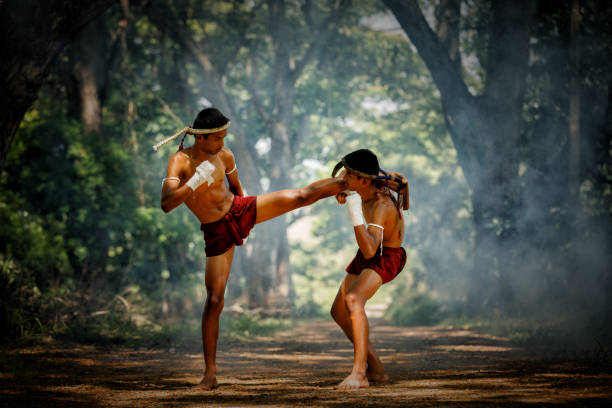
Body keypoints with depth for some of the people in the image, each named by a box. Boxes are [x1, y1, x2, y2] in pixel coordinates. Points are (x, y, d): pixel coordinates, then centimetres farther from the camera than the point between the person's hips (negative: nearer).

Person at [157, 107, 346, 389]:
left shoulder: (224, 156, -4)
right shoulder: (180, 161, -19)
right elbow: (166, 204, -33)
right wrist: (195, 182, -45)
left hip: (241, 211, 3)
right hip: (216, 233, -3)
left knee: (302, 196, -10)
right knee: (214, 300, -6)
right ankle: (210, 374, 0)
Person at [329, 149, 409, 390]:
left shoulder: (382, 207, -35)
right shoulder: (368, 183, -12)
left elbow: (369, 250, -47)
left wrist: (356, 215, -53)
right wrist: (342, 192, -4)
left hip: (386, 258, -10)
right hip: (367, 256, 10)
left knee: (353, 300, -35)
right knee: (339, 312, 11)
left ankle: (359, 373, -39)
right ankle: (376, 370, 18)